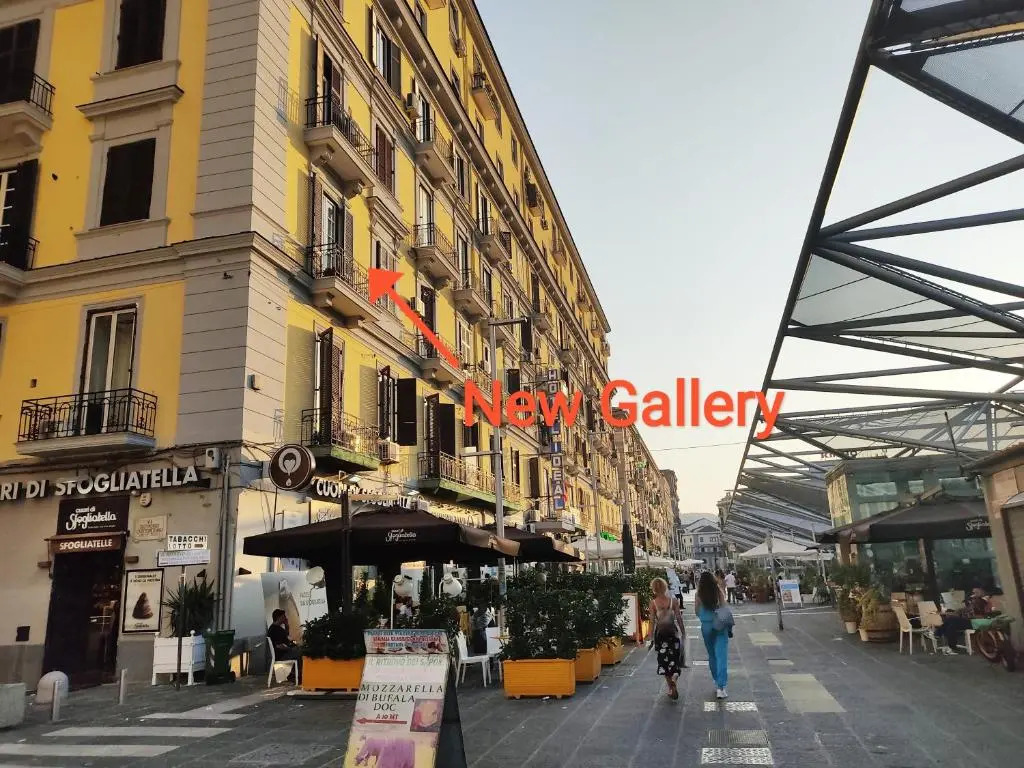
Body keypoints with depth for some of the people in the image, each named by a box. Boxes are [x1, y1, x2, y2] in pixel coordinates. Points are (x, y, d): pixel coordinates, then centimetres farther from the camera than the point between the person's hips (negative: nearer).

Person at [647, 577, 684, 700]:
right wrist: (682, 632, 6)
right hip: (673, 631, 0)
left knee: (664, 660, 10)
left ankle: (671, 688, 8)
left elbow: (652, 621, -7)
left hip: (660, 632, 0)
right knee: (675, 657, 15)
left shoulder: (653, 603, -8)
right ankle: (674, 675, -13)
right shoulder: (673, 601, -7)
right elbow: (679, 618, -4)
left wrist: (652, 636, 1)